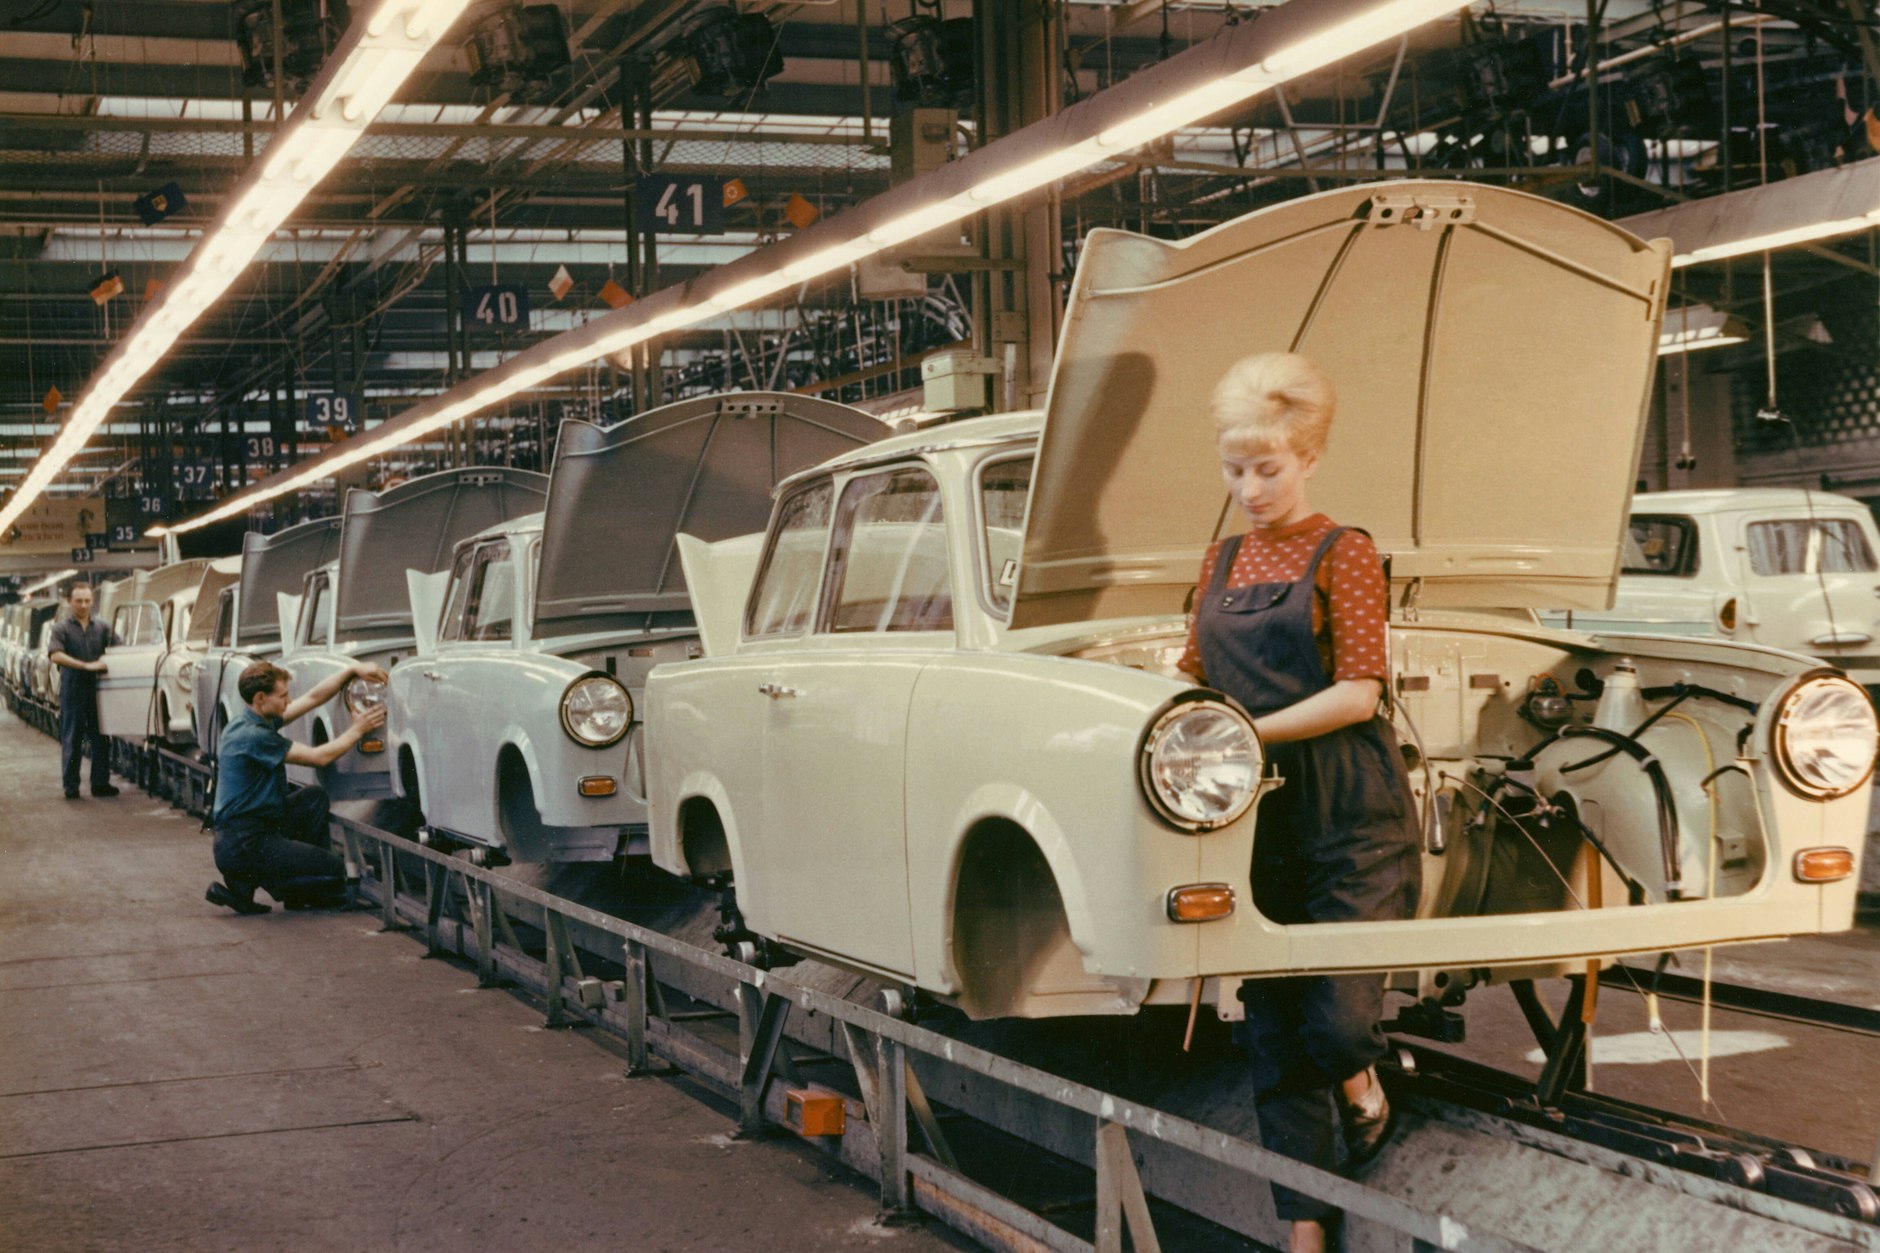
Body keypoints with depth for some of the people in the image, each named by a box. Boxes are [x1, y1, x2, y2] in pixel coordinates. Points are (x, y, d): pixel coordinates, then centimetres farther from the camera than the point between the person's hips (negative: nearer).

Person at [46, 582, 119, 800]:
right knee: (71, 739, 1)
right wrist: (87, 666, -21)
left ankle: (100, 782, 11)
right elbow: (56, 655, -15)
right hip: (72, 689, -4)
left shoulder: (101, 628, 11)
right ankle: (71, 786, 6)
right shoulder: (61, 627, -1)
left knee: (101, 737, 5)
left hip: (96, 688, 4)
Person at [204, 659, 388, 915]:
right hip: (243, 844, -10)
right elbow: (319, 757, -15)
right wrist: (357, 730, -3)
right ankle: (246, 882, 0)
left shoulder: (261, 721, 9)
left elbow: (314, 697, 13)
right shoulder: (253, 735, -21)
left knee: (315, 797, 18)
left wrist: (353, 670, 4)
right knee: (334, 870, -6)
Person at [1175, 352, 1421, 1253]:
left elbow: (1357, 695, -11)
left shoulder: (1342, 553, -3)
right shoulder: (1222, 561, 13)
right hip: (1257, 819, 5)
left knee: (1338, 1019, -12)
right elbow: (1196, 672, 22)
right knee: (1273, 1032, 4)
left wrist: (1245, 733, -16)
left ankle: (1361, 1083, 24)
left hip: (1351, 814, -5)